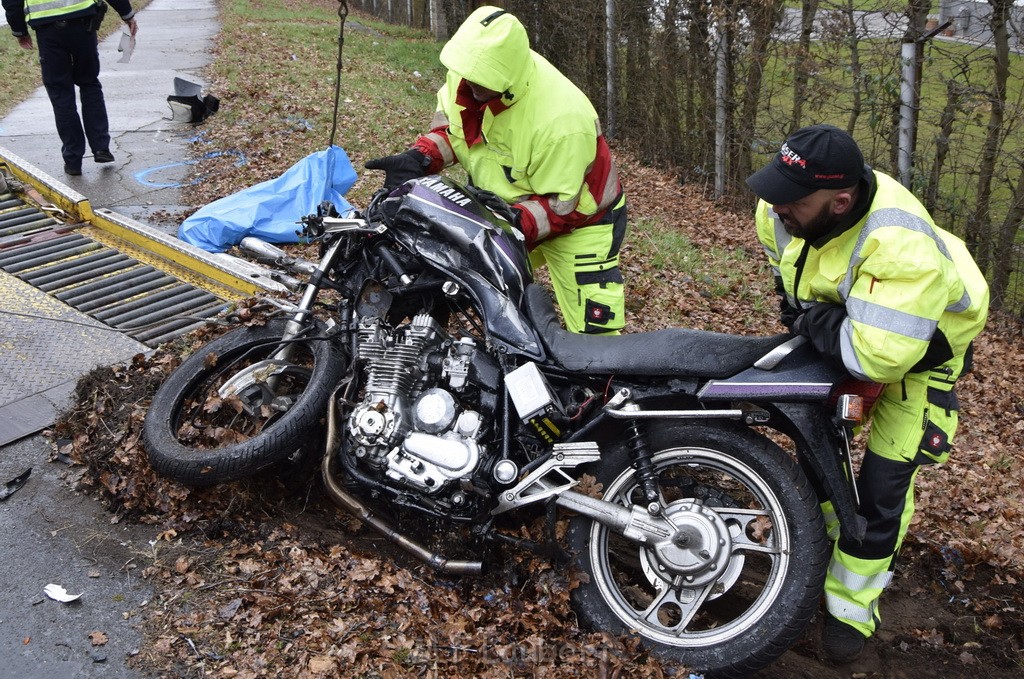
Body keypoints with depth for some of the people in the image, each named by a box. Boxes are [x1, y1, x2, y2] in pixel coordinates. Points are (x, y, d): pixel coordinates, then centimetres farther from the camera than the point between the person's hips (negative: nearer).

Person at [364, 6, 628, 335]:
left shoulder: (561, 119, -36)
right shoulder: (470, 71, -17)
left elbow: (562, 206, -28)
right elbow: (450, 122, 3)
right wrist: (418, 158, -16)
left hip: (577, 219, -7)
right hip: (504, 207, 7)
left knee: (593, 334, -11)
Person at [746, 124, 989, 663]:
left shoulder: (900, 248, -46)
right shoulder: (786, 209, -23)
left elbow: (878, 353, -47)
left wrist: (813, 322, -33)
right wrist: (796, 308, -3)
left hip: (917, 346, -6)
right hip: (835, 332, 7)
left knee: (884, 481, -6)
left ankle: (851, 607, 12)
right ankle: (827, 530, 49)